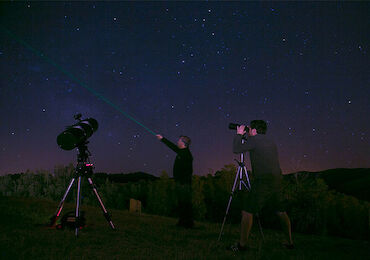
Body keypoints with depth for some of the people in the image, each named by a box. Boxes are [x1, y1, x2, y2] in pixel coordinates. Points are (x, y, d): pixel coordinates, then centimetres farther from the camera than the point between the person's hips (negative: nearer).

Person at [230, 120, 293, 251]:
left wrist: (239, 134, 12)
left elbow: (236, 149, -2)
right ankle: (290, 242, 23)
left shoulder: (255, 139, -5)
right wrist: (243, 136, 28)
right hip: (277, 181, 8)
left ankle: (242, 244, -2)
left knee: (247, 210, -3)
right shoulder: (271, 141, 18)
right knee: (281, 211, 18)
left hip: (262, 181, -8)